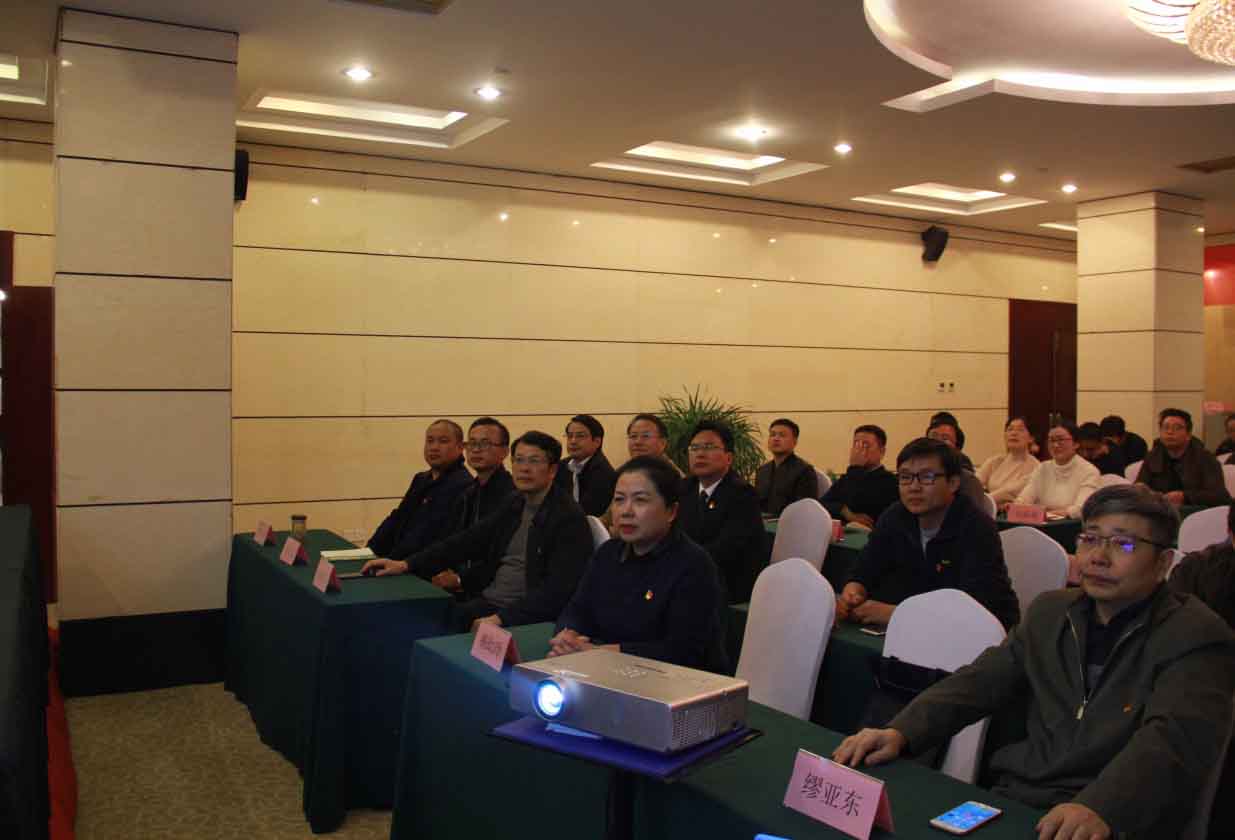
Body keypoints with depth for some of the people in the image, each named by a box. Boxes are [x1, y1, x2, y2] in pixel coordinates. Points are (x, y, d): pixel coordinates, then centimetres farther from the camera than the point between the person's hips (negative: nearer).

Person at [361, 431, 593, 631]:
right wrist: (406, 564, 4)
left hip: (522, 616, -7)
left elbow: (556, 590, -18)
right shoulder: (515, 503, 12)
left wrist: (501, 618, -25)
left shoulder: (569, 518, -12)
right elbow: (468, 540, 12)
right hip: (486, 601, 7)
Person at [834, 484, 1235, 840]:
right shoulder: (1050, 610, 13)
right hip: (1013, 800, 5)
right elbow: (980, 680, 8)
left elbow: (1171, 738, -21)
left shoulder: (1197, 638, -5)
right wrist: (900, 731, -9)